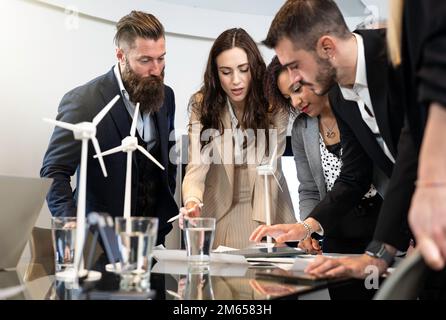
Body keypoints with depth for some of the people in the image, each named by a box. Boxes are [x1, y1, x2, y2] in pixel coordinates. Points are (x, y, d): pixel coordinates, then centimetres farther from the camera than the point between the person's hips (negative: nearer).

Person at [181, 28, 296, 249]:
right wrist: (192, 202, -35)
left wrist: (265, 224, -21)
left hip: (266, 206, 0)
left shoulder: (273, 103, -13)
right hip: (219, 207, 1)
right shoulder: (203, 104, -9)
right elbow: (197, 165, -16)